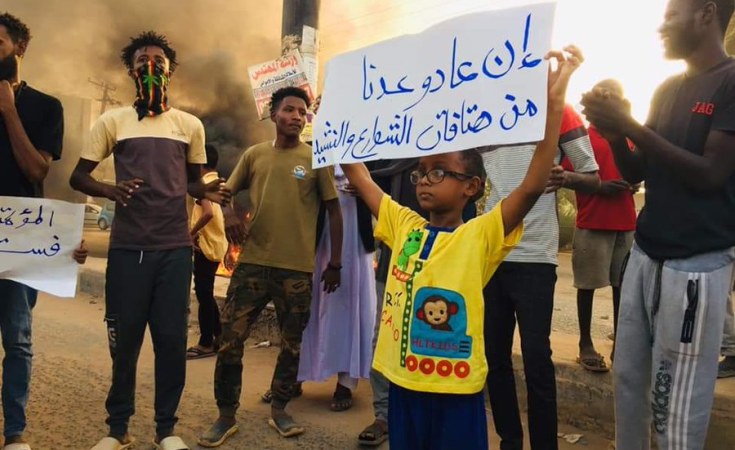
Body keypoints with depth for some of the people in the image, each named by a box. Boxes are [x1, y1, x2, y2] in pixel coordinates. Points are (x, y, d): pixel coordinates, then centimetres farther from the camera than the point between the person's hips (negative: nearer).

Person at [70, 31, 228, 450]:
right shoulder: (112, 121, 7)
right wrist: (110, 190, -14)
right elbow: (78, 176, 8)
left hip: (175, 247, 1)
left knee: (172, 339, 3)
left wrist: (207, 192, -5)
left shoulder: (191, 125, 10)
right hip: (127, 247, 0)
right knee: (124, 339, 5)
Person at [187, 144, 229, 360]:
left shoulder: (204, 184, -15)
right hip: (215, 245, 9)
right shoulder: (218, 182, 13)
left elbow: (208, 213, -31)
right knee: (207, 294, 17)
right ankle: (217, 337, 23)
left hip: (206, 246, -9)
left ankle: (206, 343, 6)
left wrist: (191, 233, -19)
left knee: (203, 295, -1)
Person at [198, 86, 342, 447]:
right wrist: (228, 213, -7)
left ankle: (278, 410, 29)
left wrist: (335, 263, 2)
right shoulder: (254, 154, 7)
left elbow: (333, 210, 4)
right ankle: (226, 416, 16)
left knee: (291, 345, 10)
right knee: (230, 340, 0)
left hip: (297, 268, -1)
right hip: (252, 262, 1)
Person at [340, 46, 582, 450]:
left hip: (456, 390, -4)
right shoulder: (404, 225, 3)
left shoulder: (481, 235, -9)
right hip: (403, 382, 4)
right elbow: (359, 178, 6)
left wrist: (554, 101, -27)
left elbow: (533, 186, -22)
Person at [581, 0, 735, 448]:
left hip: (697, 263, -7)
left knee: (677, 404, 1)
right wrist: (615, 134, -3)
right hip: (645, 254, 7)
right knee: (629, 377, 13)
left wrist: (631, 125, -16)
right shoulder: (667, 89, 14)